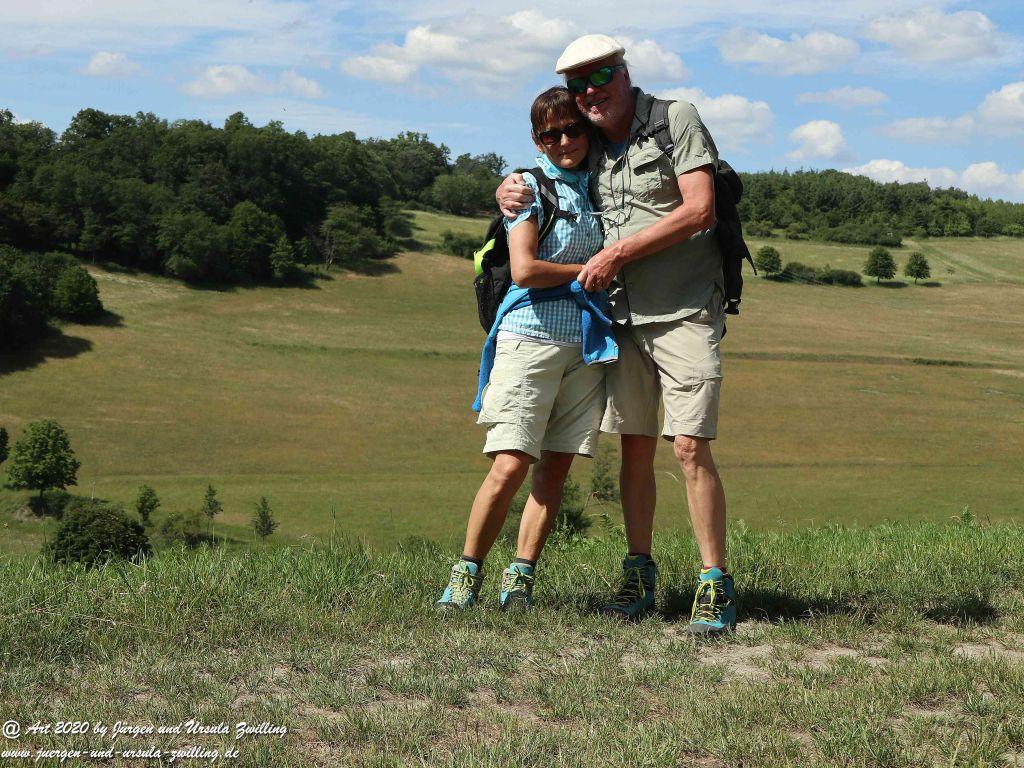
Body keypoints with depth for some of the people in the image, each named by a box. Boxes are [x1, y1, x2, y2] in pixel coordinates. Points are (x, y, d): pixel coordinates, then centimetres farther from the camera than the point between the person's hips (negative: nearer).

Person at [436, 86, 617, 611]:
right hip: (531, 336, -5)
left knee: (555, 468, 1)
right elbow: (524, 269, -11)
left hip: (587, 342, 5)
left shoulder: (598, 185, 15)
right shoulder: (529, 186, -1)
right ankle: (466, 574, 2)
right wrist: (587, 270, -3)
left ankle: (520, 578, 7)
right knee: (510, 466, -11)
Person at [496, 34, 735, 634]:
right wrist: (509, 192, 3)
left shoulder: (677, 119, -4)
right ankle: (640, 575, 15)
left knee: (690, 446, -12)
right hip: (622, 314, 6)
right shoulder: (589, 146, 13)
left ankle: (715, 586, -7)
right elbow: (542, 182, 28)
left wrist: (617, 253, -13)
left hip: (685, 311, -5)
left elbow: (699, 211, -13)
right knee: (636, 446, 6)